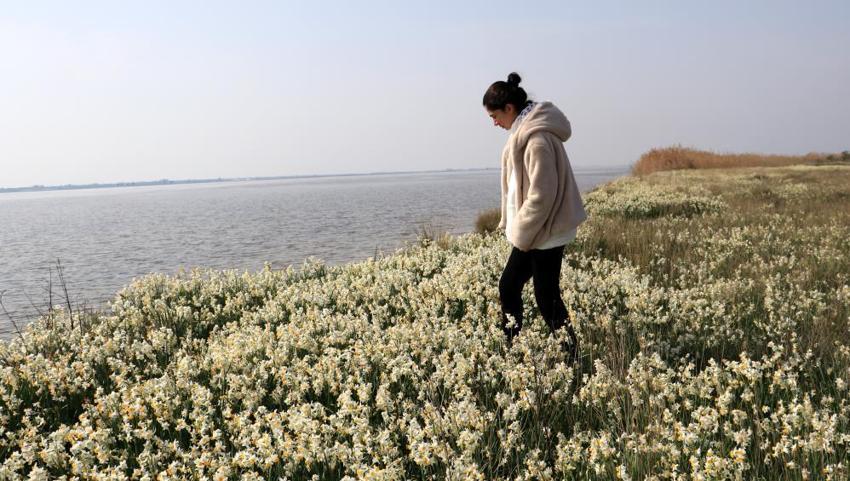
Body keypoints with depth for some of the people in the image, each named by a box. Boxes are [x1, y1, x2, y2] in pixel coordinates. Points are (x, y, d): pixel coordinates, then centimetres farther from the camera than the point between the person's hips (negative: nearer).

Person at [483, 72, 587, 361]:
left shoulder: (537, 138, -21)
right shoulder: (525, 131, 10)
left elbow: (541, 194, -23)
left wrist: (521, 233, -16)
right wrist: (511, 225, 14)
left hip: (545, 233, -10)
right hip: (531, 232, 10)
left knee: (547, 298, -2)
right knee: (508, 287, 14)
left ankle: (572, 357, 8)